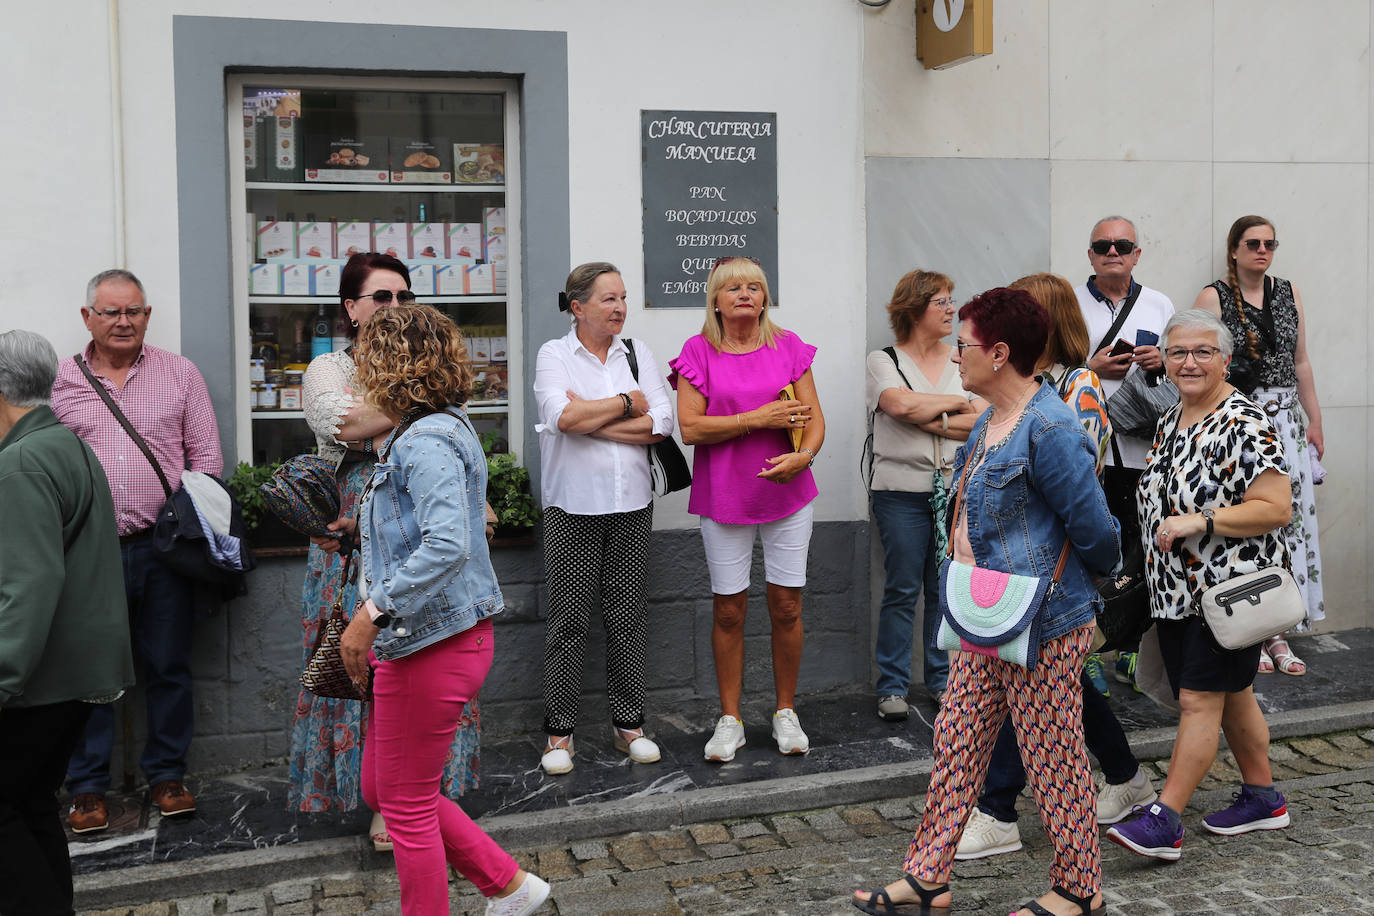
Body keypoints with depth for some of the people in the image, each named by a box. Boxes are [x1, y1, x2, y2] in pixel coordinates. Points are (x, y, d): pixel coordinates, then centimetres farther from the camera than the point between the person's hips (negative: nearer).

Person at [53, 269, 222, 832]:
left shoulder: (180, 375, 7)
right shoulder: (60, 380, 8)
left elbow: (206, 457, 7)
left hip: (163, 548, 0)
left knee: (169, 667, 7)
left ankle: (166, 774, 22)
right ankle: (88, 787, 17)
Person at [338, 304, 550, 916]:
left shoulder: (427, 442, -20)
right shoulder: (438, 430, 13)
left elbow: (447, 544, -35)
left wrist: (371, 613, -33)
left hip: (431, 646, -11)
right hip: (429, 640, 11)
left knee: (407, 804, 5)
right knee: (380, 788, 20)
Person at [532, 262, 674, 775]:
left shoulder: (637, 353, 9)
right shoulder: (554, 354, 0)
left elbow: (662, 422, -4)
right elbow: (562, 416, -19)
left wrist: (592, 421, -11)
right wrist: (626, 404, -9)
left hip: (631, 503, 3)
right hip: (573, 506, -3)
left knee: (628, 614, 7)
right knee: (568, 618, 0)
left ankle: (628, 723, 18)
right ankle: (559, 732, 9)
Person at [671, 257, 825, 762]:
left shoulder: (788, 347, 5)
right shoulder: (699, 352, 0)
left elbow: (815, 418, 3)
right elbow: (690, 427, -10)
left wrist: (803, 455, -19)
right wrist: (759, 419, -16)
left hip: (787, 493, 2)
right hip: (724, 497, -1)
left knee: (786, 606, 5)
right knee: (728, 610, 5)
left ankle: (786, 712, 22)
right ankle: (730, 719, 18)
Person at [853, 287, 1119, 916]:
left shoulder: (1049, 429, -21)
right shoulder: (988, 422, 11)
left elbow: (1093, 528, -16)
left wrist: (1098, 574, 2)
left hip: (1043, 626, -9)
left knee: (1053, 758, 5)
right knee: (955, 744, 13)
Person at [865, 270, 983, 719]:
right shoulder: (884, 360, 2)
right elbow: (900, 403, -18)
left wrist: (931, 419, -11)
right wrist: (957, 403, -7)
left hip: (955, 489, 3)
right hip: (902, 491, -3)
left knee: (946, 589, 7)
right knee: (902, 590, -1)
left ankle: (942, 679, 21)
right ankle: (892, 686, 9)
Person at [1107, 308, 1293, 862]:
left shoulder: (1243, 425, -15)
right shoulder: (1170, 422, 12)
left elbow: (1276, 508, -21)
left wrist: (1199, 522, -25)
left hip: (1229, 589, -9)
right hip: (1177, 590, 9)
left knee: (1200, 698, -8)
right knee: (1231, 694, 17)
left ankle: (1164, 822, -7)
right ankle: (1263, 799, 31)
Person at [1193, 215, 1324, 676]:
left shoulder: (1289, 293, 12)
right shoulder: (1214, 297, -3)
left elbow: (1301, 363, 15)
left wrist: (1314, 421, 14)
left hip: (1286, 421, 5)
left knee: (1288, 520, 3)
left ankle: (1277, 632, 13)